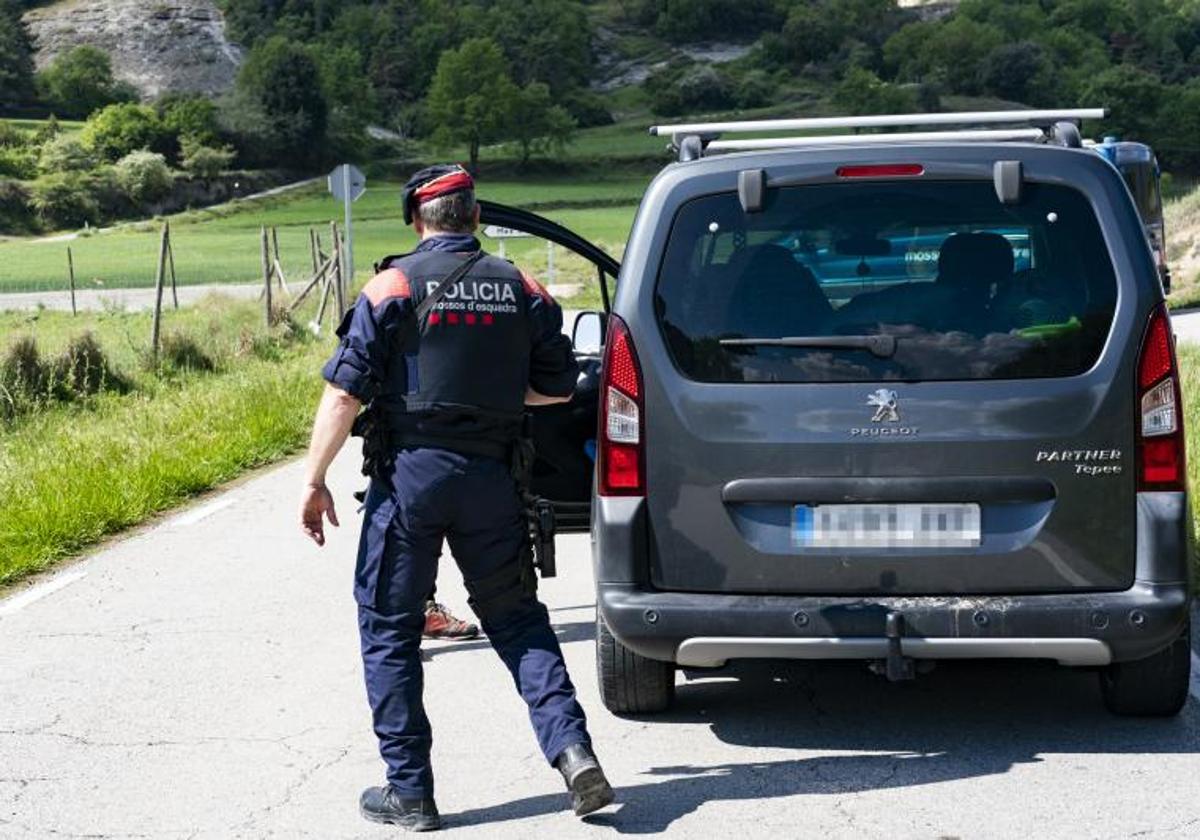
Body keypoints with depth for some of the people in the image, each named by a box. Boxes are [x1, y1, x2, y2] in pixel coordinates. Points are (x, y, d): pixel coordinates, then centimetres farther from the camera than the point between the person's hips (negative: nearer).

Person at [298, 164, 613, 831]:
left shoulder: (395, 286, -5)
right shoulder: (522, 290, 5)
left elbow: (345, 393, -9)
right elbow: (559, 387, 10)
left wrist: (315, 480, -3)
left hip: (411, 475, -3)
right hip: (491, 477, 3)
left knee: (389, 628, 8)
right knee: (515, 617, 16)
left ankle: (410, 791, 10)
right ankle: (571, 746, -1)